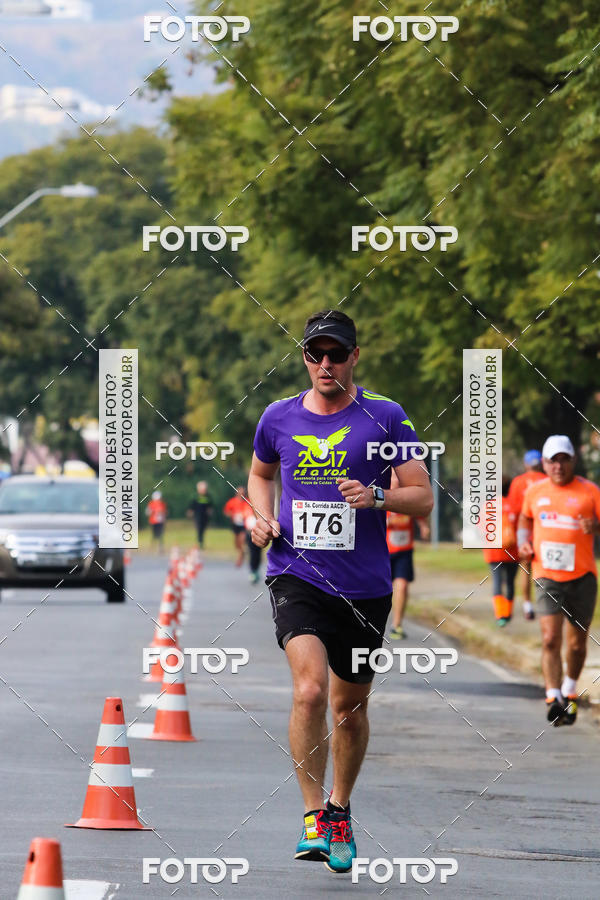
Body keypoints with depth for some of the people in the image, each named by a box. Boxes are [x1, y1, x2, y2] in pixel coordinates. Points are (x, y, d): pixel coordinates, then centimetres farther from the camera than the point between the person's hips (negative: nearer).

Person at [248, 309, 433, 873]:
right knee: (310, 690, -23)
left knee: (350, 707, 13)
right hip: (296, 575, 0)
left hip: (364, 587, 0)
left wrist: (376, 496, -19)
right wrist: (262, 517, 6)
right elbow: (260, 473, 26)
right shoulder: (279, 419, 5)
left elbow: (423, 497, 0)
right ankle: (314, 817, -15)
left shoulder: (385, 419, -1)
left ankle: (340, 811, 36)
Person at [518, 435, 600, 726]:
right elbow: (525, 520, 26)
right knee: (550, 639, -14)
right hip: (547, 578, 1)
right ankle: (554, 699, -18)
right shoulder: (535, 491, 7)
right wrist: (524, 543, 7)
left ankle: (569, 692, 31)